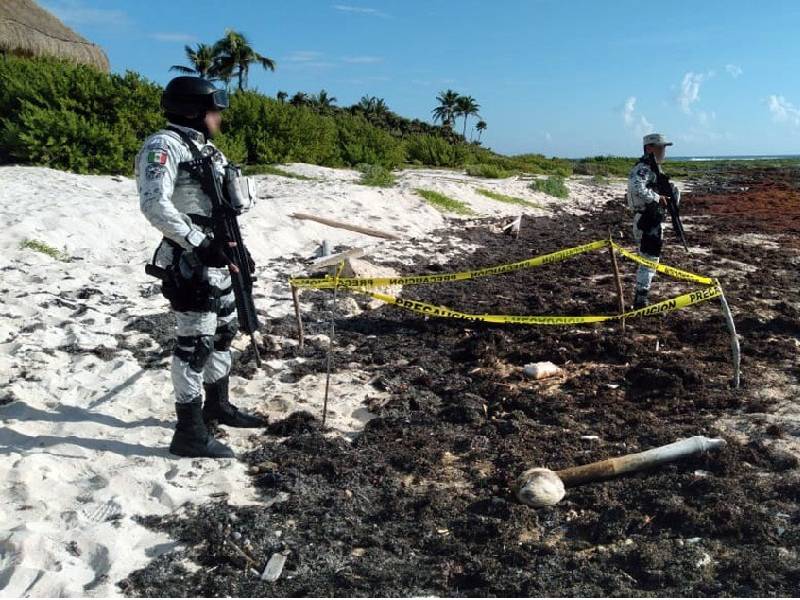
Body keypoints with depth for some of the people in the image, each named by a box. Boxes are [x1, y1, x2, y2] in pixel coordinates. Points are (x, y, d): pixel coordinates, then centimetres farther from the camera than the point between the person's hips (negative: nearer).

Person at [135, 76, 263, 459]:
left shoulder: (205, 148, 17)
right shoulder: (165, 145, -12)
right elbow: (155, 205, -23)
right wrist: (200, 244, -25)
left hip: (217, 259, 10)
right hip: (189, 263, -10)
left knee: (223, 333, 18)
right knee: (195, 343, -6)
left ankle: (217, 406, 36)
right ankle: (189, 433, 3)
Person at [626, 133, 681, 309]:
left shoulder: (654, 168, 15)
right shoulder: (643, 168, -17)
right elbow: (636, 189, -35)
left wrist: (674, 190, 1)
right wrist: (658, 198, -25)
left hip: (655, 220, 11)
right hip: (647, 221, -11)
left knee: (648, 259, 18)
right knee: (649, 260, -8)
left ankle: (640, 296, 28)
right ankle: (640, 299, -4)